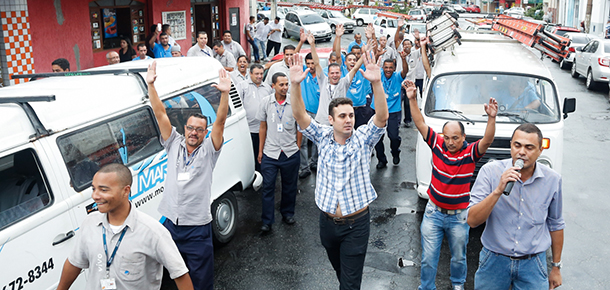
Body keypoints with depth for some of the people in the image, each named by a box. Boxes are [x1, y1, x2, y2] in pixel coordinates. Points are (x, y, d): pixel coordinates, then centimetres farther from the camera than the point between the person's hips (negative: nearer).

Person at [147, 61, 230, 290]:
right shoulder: (174, 144, 4)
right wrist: (150, 85, -10)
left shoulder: (208, 150, -3)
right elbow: (160, 114, -2)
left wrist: (225, 93, -30)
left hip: (198, 228, -3)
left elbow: (220, 121, -17)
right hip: (170, 223, 3)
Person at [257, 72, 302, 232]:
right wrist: (260, 150, 6)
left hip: (291, 153, 0)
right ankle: (267, 221, 12)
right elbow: (263, 127, 6)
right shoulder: (266, 102, -1)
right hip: (270, 153, 0)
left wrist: (297, 147, 5)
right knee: (268, 186, 1)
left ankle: (287, 213, 33)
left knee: (289, 186, 12)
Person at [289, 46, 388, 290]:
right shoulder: (323, 137, -3)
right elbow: (300, 116, -14)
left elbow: (382, 117, -24)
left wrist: (376, 82, -39)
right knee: (338, 270, 25)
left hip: (356, 224, -3)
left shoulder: (362, 138, -7)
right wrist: (295, 85, -31)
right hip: (327, 221, 3)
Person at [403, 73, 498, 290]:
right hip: (433, 212, 1)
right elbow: (420, 124, -12)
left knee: (458, 257, 20)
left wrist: (492, 118, -46)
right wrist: (412, 99, -21)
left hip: (459, 216, -1)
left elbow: (487, 141, -31)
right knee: (428, 258, 9)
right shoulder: (437, 144, -8)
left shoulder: (470, 153, -14)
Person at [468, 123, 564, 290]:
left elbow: (555, 224, 10)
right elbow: (472, 221, -17)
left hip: (533, 265, 1)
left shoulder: (552, 180, -3)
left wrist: (556, 267, 14)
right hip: (494, 261, -1)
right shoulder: (490, 172, -12)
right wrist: (498, 191, -29)